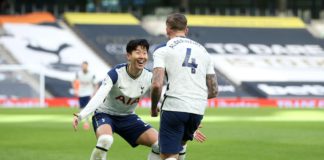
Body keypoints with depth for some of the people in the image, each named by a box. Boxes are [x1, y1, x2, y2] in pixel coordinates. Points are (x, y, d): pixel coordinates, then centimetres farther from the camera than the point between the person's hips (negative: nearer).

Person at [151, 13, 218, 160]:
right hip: (198, 110, 5)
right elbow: (213, 91, 15)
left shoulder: (162, 50, 2)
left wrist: (153, 108, 6)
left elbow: (157, 84, -11)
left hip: (174, 107, -5)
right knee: (180, 144, 29)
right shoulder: (203, 50, 18)